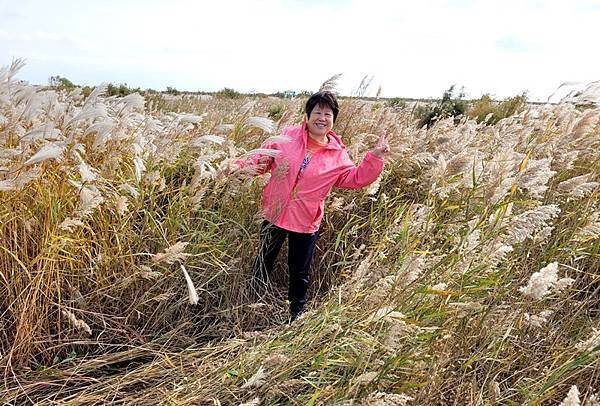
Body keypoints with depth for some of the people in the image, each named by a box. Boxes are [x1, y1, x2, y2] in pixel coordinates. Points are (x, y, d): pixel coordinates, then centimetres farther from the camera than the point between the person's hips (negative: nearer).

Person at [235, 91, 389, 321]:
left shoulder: (337, 154, -2)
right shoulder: (288, 136, -4)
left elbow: (355, 179, -2)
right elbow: (262, 159, 2)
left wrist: (375, 157, -11)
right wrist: (239, 167, -13)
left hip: (305, 223, 0)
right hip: (274, 214, 1)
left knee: (300, 272, 14)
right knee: (264, 262, 18)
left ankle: (295, 314, 38)